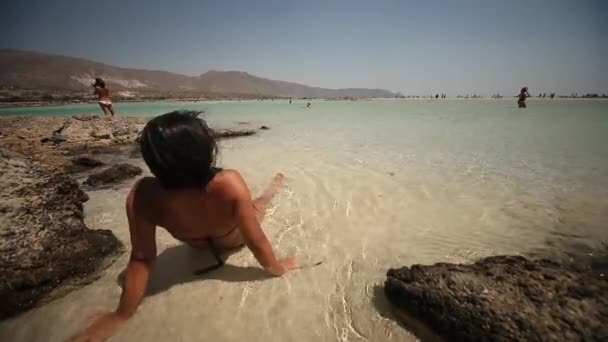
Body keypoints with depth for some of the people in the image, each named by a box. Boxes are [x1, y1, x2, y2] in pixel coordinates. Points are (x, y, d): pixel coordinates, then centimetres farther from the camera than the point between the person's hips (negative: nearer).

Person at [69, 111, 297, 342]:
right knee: (257, 206, 30)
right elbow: (255, 241, -33)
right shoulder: (229, 184, -44)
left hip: (198, 244, 2)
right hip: (233, 241, -1)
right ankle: (272, 190, 61)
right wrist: (277, 268, -14)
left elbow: (141, 259, -27)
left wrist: (121, 315, -13)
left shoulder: (143, 196, -36)